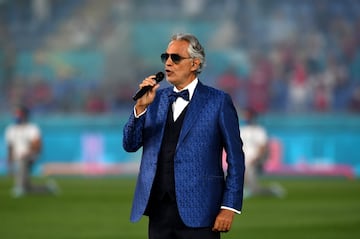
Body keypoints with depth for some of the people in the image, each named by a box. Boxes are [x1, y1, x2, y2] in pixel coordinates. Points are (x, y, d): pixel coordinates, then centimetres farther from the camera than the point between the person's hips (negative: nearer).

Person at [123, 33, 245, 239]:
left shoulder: (218, 101, -1)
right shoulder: (156, 98, 13)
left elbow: (235, 158, -1)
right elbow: (130, 145, 7)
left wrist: (229, 206, -9)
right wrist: (141, 107, -8)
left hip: (197, 212, -4)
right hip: (158, 209, 4)